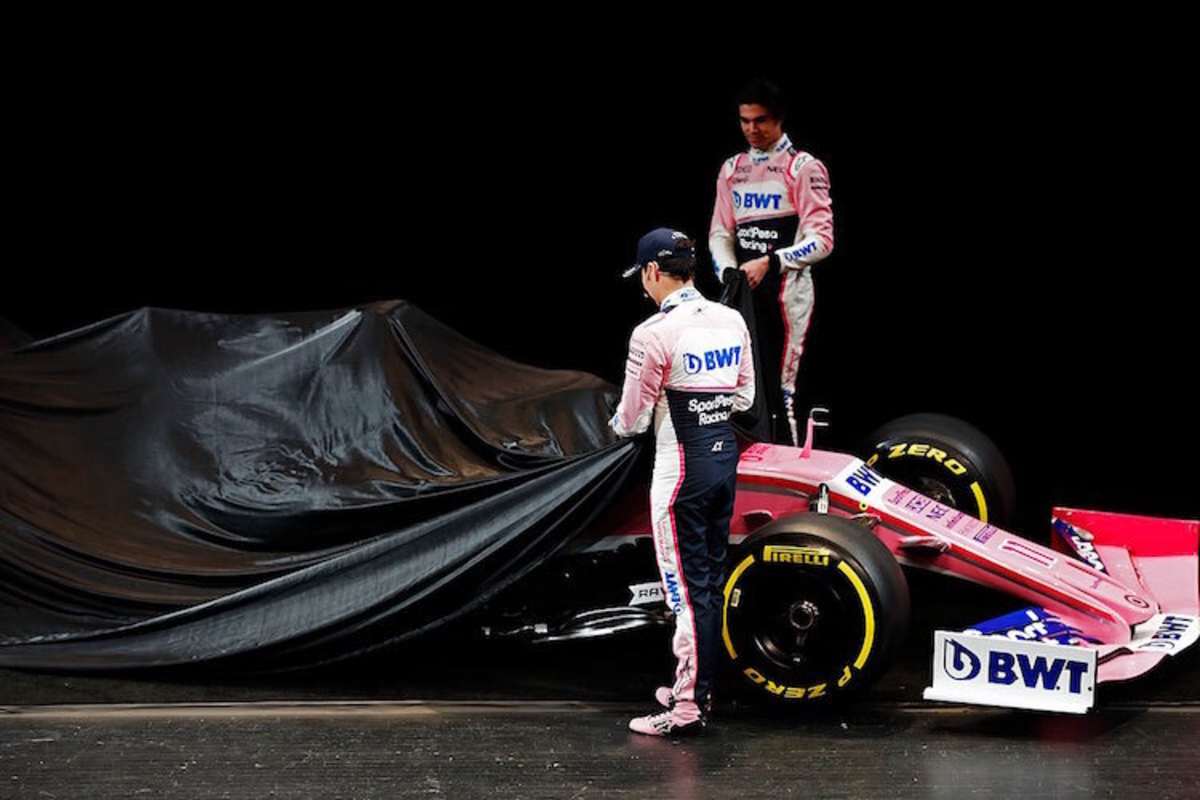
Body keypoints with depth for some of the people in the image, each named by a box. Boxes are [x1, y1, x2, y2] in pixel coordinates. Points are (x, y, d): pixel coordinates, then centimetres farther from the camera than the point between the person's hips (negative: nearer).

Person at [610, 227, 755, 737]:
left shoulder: (653, 334, -17)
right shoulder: (732, 321, 4)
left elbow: (633, 419, -9)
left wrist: (618, 423, 13)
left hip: (681, 465, -7)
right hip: (725, 455, 7)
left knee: (686, 586, -3)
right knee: (711, 579, 16)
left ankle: (688, 709, 1)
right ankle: (696, 688, 26)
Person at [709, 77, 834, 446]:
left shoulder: (804, 168, -4)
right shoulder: (732, 169, 16)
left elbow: (821, 240, -10)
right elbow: (721, 233, 16)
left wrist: (769, 263, -19)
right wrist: (729, 272, -4)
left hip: (786, 289, -6)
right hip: (743, 291, 6)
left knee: (779, 388, -9)